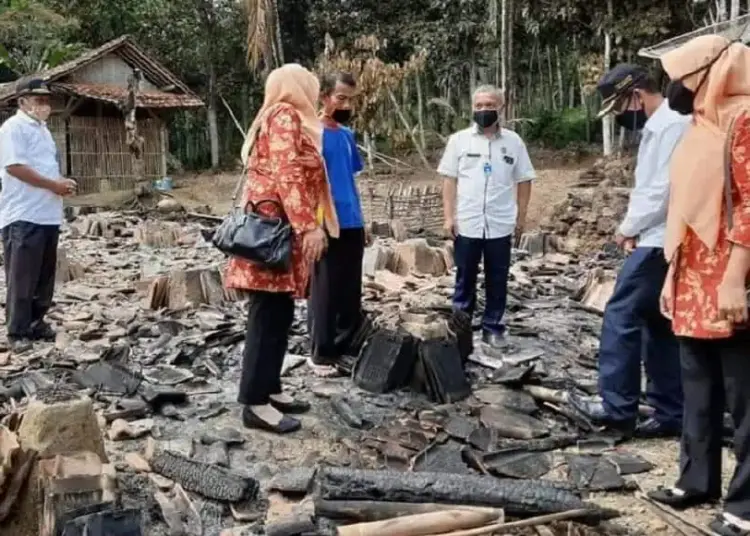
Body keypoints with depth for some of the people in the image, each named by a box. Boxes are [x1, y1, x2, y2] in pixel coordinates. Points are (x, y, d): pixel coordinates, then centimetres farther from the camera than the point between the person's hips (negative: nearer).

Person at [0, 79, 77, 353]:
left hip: (48, 215, 9)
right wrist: (53, 184, -17)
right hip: (23, 216, -9)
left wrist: (62, 182, 6)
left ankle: (36, 323, 24)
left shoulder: (42, 128, 20)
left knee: (45, 275, 13)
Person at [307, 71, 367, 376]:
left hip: (352, 225, 7)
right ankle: (321, 354, 10)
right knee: (325, 292, 0)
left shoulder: (347, 134, 12)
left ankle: (346, 347, 24)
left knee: (351, 292, 12)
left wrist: (361, 219, 17)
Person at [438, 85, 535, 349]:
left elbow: (523, 181, 7)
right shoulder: (459, 140, 1)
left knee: (497, 281, 9)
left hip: (500, 225, 1)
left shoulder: (513, 141, 2)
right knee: (465, 279, 9)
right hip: (467, 224, -1)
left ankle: (492, 328, 19)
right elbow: (450, 180, 2)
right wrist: (449, 216, -3)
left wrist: (521, 216, 4)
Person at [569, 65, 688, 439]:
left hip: (659, 243, -10)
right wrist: (636, 229, 5)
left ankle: (617, 407, -2)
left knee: (621, 317, -8)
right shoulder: (659, 125, 19)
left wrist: (628, 228, -9)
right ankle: (670, 414, 15)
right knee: (658, 325, 11)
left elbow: (663, 190, -21)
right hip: (659, 241, 10)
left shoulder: (670, 125, -14)